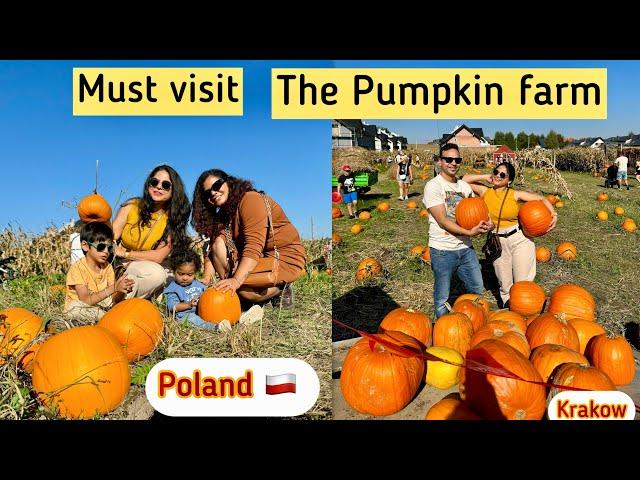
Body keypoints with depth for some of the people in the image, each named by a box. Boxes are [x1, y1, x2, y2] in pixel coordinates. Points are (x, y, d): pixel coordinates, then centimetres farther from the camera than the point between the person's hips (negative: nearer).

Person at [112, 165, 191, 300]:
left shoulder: (172, 219, -8)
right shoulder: (132, 206, -4)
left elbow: (159, 256, -13)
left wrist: (125, 253, -15)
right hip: (116, 261, 1)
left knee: (158, 275, -33)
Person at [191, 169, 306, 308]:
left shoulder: (251, 199, -18)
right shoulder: (222, 215, 9)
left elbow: (254, 246, -30)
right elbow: (213, 248, -2)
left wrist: (236, 280, -38)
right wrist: (207, 278, -18)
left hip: (288, 259, -8)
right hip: (262, 258, 8)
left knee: (241, 288, -28)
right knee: (219, 243, -12)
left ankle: (280, 288, -1)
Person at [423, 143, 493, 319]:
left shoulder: (465, 186, 10)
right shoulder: (433, 186, -10)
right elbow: (442, 220, -17)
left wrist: (486, 224, -10)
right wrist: (469, 232, -27)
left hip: (465, 248, 6)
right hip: (442, 250, -6)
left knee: (477, 289, 16)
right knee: (442, 299, 5)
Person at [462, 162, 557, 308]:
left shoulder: (515, 194, -7)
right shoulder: (485, 192, 1)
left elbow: (541, 199, -7)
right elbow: (465, 179, -1)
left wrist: (553, 214, -22)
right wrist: (486, 177, -4)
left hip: (520, 239, -3)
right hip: (498, 242, 3)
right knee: (504, 285, 14)